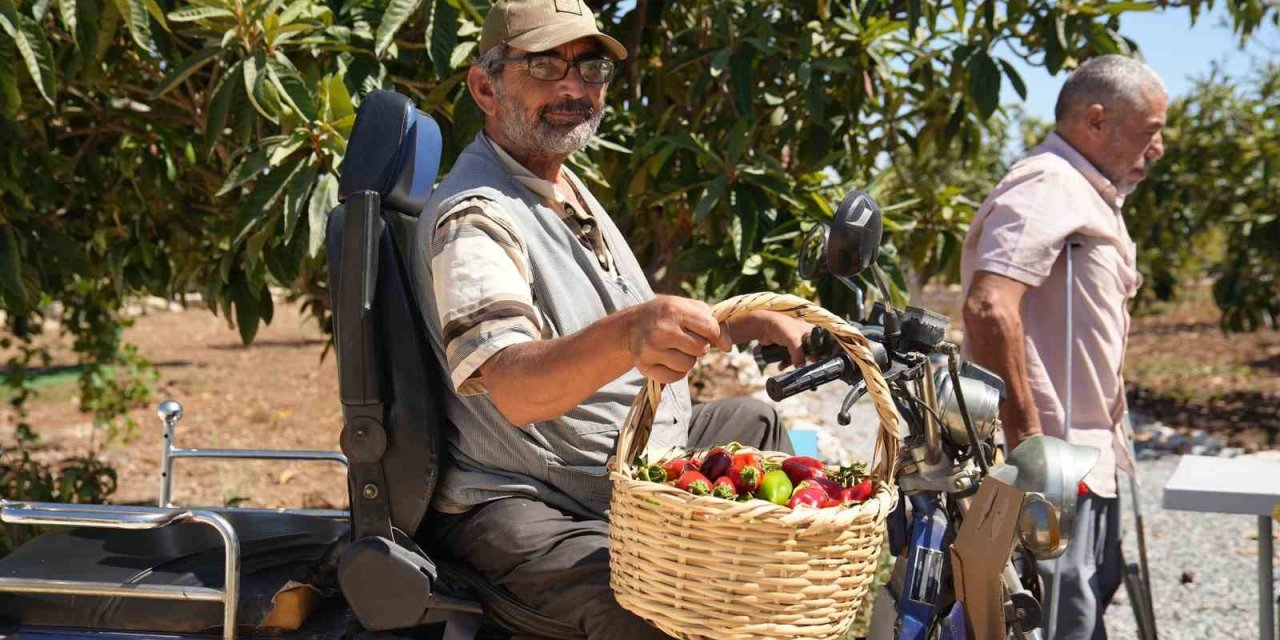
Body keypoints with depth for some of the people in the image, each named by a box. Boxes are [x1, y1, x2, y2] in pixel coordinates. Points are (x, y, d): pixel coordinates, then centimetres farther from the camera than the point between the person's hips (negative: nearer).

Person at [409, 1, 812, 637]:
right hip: (523, 507, -10)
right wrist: (627, 335, -54)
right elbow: (514, 387, -37)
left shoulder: (566, 190, 15)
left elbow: (658, 330, 27)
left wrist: (756, 323, 16)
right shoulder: (474, 217, -19)